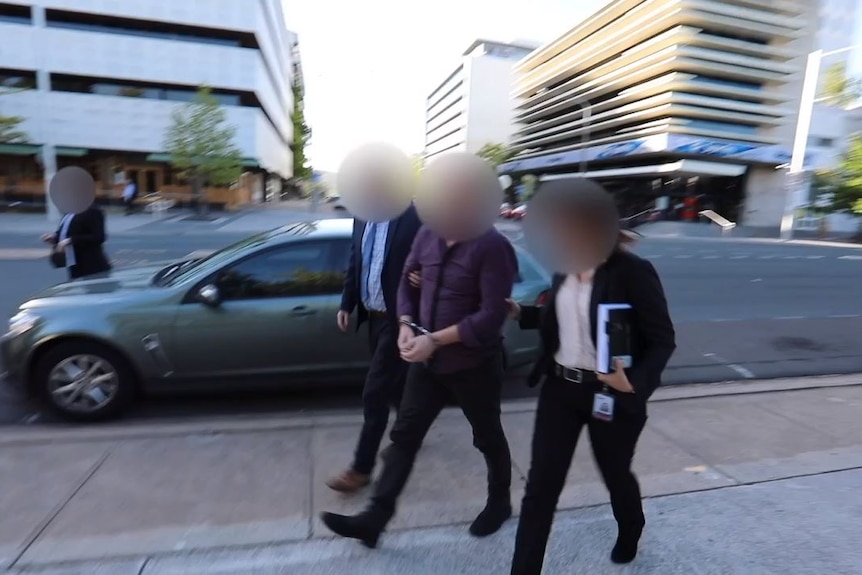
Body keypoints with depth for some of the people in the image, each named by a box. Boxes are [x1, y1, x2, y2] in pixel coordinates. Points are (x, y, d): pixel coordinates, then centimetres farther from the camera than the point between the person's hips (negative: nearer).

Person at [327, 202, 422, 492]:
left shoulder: (415, 218, -16)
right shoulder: (363, 216, 6)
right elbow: (354, 261, 12)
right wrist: (346, 304, 10)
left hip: (396, 318, -7)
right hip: (373, 315, 7)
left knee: (375, 392, -1)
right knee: (393, 382, 22)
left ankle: (361, 468, 16)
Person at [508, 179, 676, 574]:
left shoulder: (633, 272, -17)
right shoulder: (565, 269, 0)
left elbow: (663, 340, -13)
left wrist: (637, 381, -29)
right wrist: (521, 312, 3)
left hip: (611, 393, -4)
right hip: (560, 387, 4)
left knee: (616, 474, 23)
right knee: (540, 485, 4)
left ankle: (630, 532, 58)